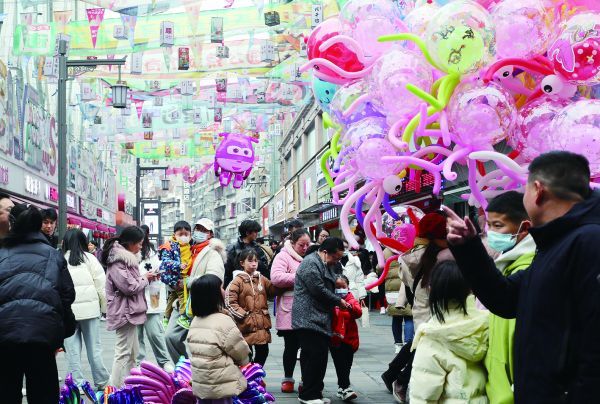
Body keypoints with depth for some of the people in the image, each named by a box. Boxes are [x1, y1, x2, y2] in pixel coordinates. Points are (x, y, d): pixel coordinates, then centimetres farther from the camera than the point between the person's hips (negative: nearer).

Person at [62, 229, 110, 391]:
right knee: (94, 347, 8)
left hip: (67, 310, 0)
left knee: (72, 349, 5)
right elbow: (101, 285, -1)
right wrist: (105, 307, 9)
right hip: (89, 308, 1)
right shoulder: (89, 258, 0)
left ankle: (77, 384, 5)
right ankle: (101, 382, 14)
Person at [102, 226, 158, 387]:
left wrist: (145, 278, 6)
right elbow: (129, 287, -22)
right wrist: (145, 279, -6)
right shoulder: (118, 260, -18)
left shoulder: (125, 258, 14)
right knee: (123, 352, -6)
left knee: (132, 351, 17)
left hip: (129, 310, 11)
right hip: (125, 311, -11)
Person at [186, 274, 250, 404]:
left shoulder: (195, 322, 3)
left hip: (200, 385, 7)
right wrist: (244, 361, 13)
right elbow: (242, 355, -9)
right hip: (222, 387, -7)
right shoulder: (223, 322, -18)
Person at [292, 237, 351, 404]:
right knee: (313, 356, -9)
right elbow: (319, 291, -18)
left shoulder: (327, 265, 20)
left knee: (320, 356, 11)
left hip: (321, 320, 10)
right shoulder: (310, 263, -14)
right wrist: (339, 301, -7)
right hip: (309, 319, -10)